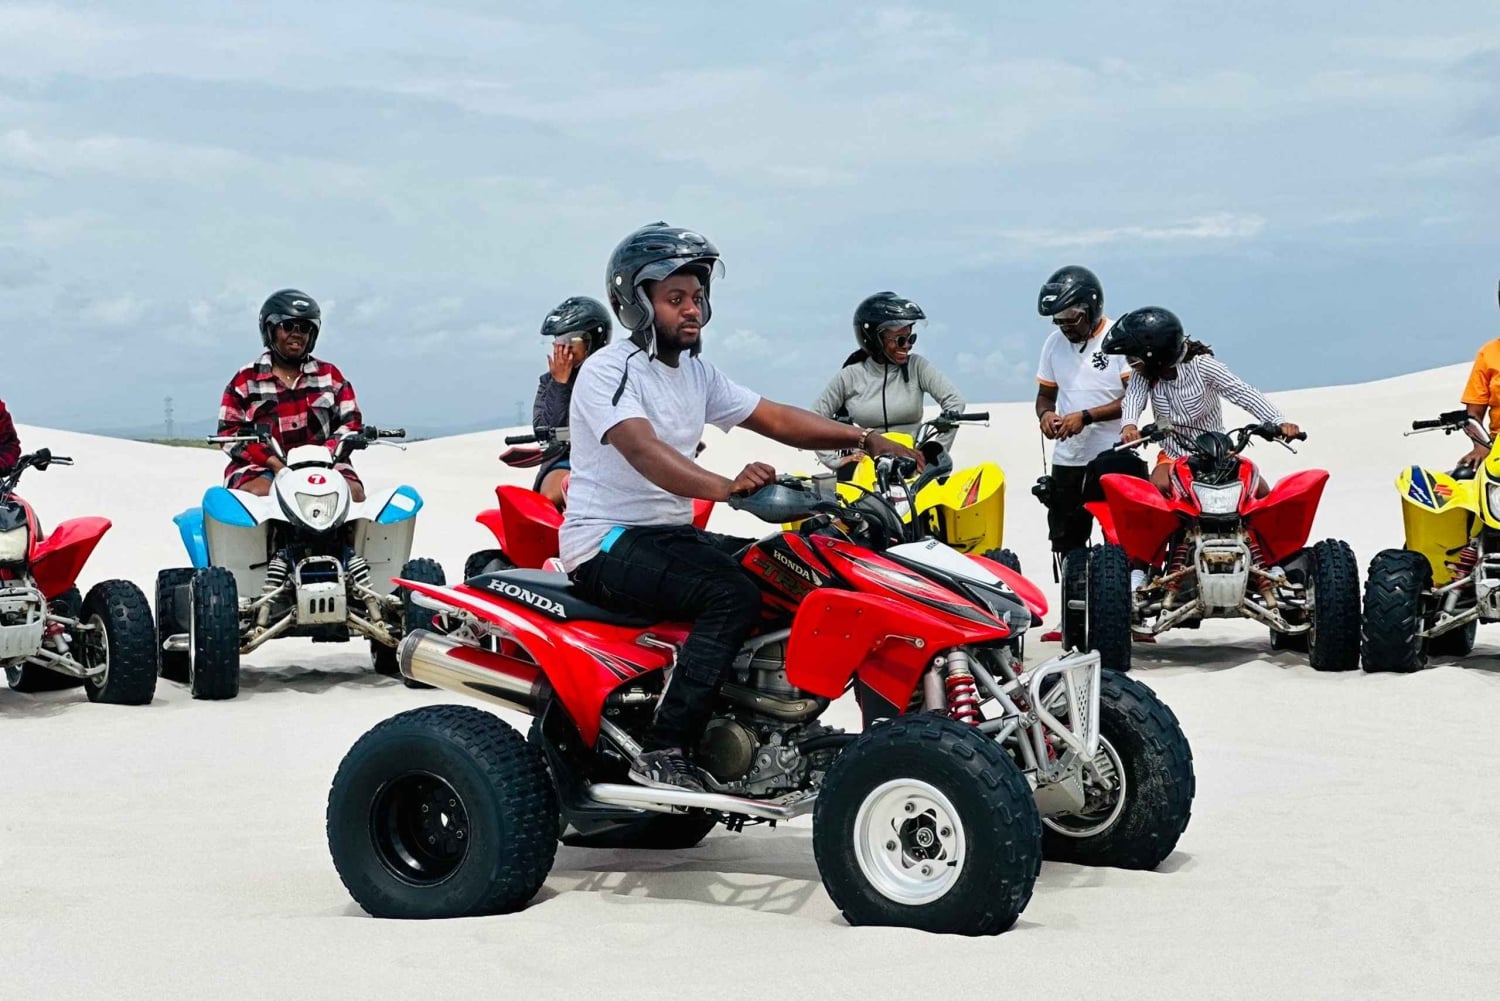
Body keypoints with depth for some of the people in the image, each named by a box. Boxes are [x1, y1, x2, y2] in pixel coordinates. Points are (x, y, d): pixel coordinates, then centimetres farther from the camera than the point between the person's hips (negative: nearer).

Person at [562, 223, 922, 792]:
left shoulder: (696, 372, 13)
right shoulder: (609, 371, -14)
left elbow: (775, 419, 10)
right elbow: (644, 451, -31)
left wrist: (865, 439, -3)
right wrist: (725, 487, -47)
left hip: (671, 532, 9)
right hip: (607, 544, -9)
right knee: (733, 595, -30)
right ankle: (664, 753, -30)